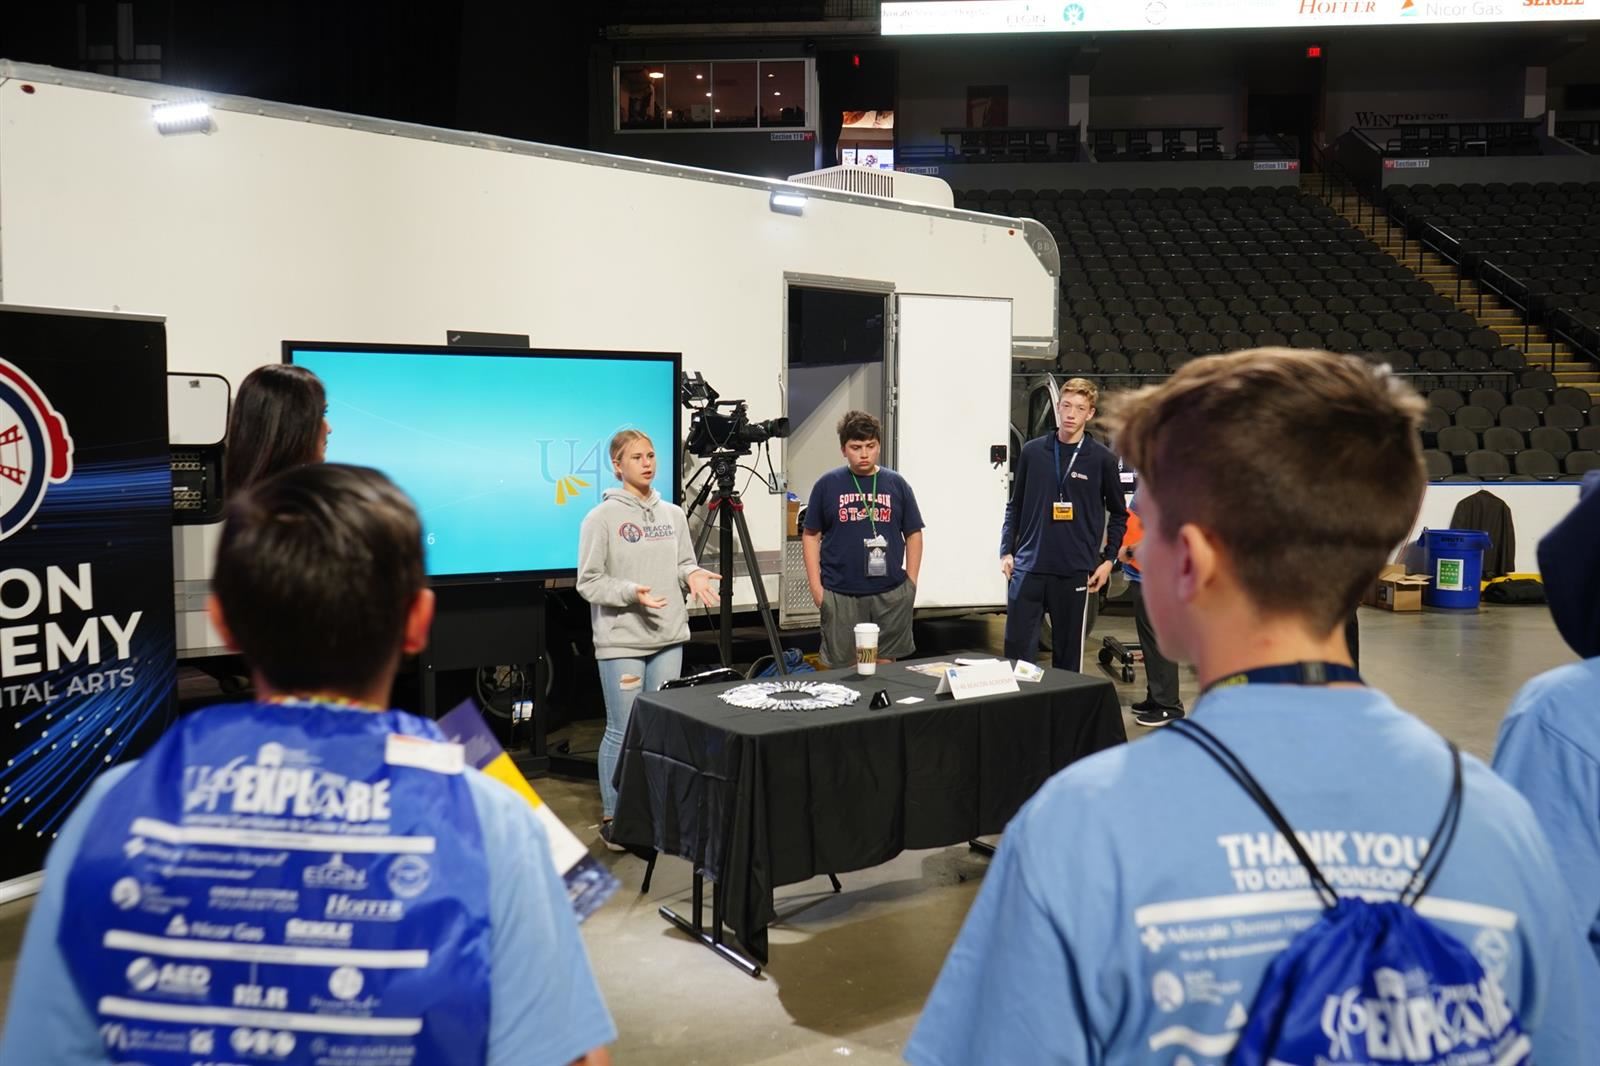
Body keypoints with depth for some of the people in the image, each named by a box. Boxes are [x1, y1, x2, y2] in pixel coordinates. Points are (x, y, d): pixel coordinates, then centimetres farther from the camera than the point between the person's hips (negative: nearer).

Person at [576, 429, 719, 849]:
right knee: (623, 732, 0)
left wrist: (693, 575, -5)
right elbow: (588, 582, -7)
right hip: (621, 641, -5)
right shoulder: (601, 518, -6)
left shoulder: (673, 514, 10)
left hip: (669, 638, 5)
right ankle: (613, 818, 14)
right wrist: (631, 591, -22)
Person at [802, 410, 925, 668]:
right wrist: (815, 584, -1)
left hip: (891, 594, 1)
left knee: (886, 666, 11)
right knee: (843, 669, 6)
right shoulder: (827, 485, 1)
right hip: (840, 594, -1)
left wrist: (911, 582, 3)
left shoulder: (896, 484, 5)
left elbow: (913, 535, 10)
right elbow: (811, 535, 5)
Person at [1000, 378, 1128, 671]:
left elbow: (1118, 513, 10)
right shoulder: (1032, 451, 5)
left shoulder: (1102, 459, 1)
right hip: (1028, 567, 1)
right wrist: (1006, 551, 5)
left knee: (1068, 652, 7)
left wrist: (1108, 559, 3)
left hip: (1075, 570, -1)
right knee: (1017, 647, 1)